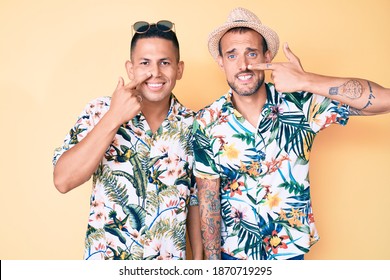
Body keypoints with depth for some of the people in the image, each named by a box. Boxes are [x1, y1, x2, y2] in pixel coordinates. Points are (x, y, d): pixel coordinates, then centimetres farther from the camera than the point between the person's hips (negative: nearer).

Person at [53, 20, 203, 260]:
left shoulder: (192, 125, -6)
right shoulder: (100, 112, -10)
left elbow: (195, 198, 2)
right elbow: (63, 181, -20)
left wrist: (198, 258, 3)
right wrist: (113, 118, -25)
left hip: (171, 258, 2)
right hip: (106, 257, -1)